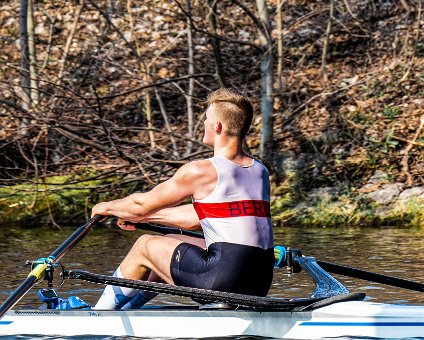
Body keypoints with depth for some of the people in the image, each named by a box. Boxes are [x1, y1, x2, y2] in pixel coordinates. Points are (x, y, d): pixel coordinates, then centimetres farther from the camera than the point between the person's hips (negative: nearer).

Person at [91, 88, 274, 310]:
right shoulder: (261, 172, 14)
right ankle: (125, 309, 44)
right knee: (169, 244, 29)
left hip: (224, 280, -8)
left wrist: (107, 207, 24)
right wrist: (144, 217, 29)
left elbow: (142, 203, 4)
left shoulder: (200, 171, -9)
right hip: (261, 285, 8)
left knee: (145, 246, 15)